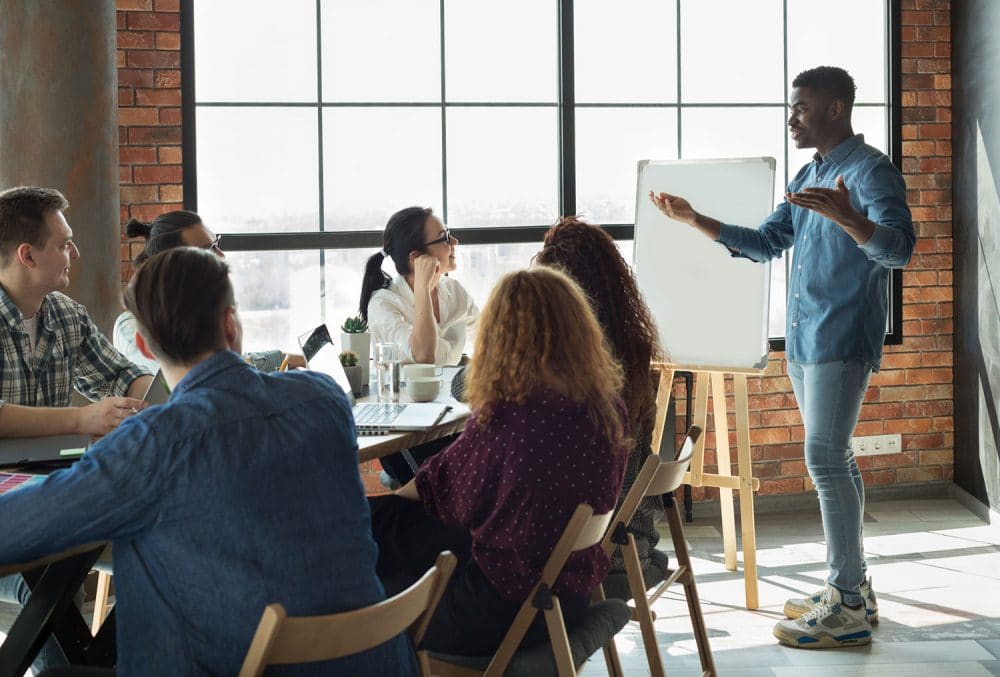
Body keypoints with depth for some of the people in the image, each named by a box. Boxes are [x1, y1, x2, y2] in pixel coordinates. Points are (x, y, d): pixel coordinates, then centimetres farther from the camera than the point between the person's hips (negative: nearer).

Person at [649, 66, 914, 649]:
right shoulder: (808, 177, 17)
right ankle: (853, 586, 20)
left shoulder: (870, 170, -11)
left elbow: (899, 249, -24)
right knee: (833, 459, 12)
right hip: (803, 339, 9)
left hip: (842, 339, -9)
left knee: (825, 459, -13)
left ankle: (848, 611, -9)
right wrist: (695, 220, 15)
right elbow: (767, 242, 23)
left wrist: (846, 217, -43)